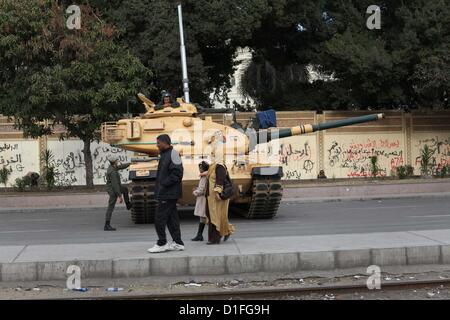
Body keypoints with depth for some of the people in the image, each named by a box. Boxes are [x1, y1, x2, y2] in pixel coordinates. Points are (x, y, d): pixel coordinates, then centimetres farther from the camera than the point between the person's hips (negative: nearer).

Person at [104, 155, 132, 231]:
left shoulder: (112, 167, 1)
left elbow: (120, 167, 21)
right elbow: (115, 185, -30)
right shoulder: (113, 172, -28)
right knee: (111, 208, -7)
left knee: (125, 189, 33)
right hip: (113, 190, -10)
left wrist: (130, 164, 31)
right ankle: (107, 226, -4)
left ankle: (128, 205, 50)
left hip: (111, 188, 10)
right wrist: (120, 196, -28)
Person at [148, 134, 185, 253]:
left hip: (169, 194, -10)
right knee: (171, 218, 11)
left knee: (160, 218, -7)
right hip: (165, 193, 10)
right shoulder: (164, 155, 17)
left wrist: (164, 184, -19)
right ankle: (178, 243, 15)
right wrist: (159, 188, 12)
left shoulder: (173, 154, -13)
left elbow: (177, 173, -21)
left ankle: (161, 244, 0)